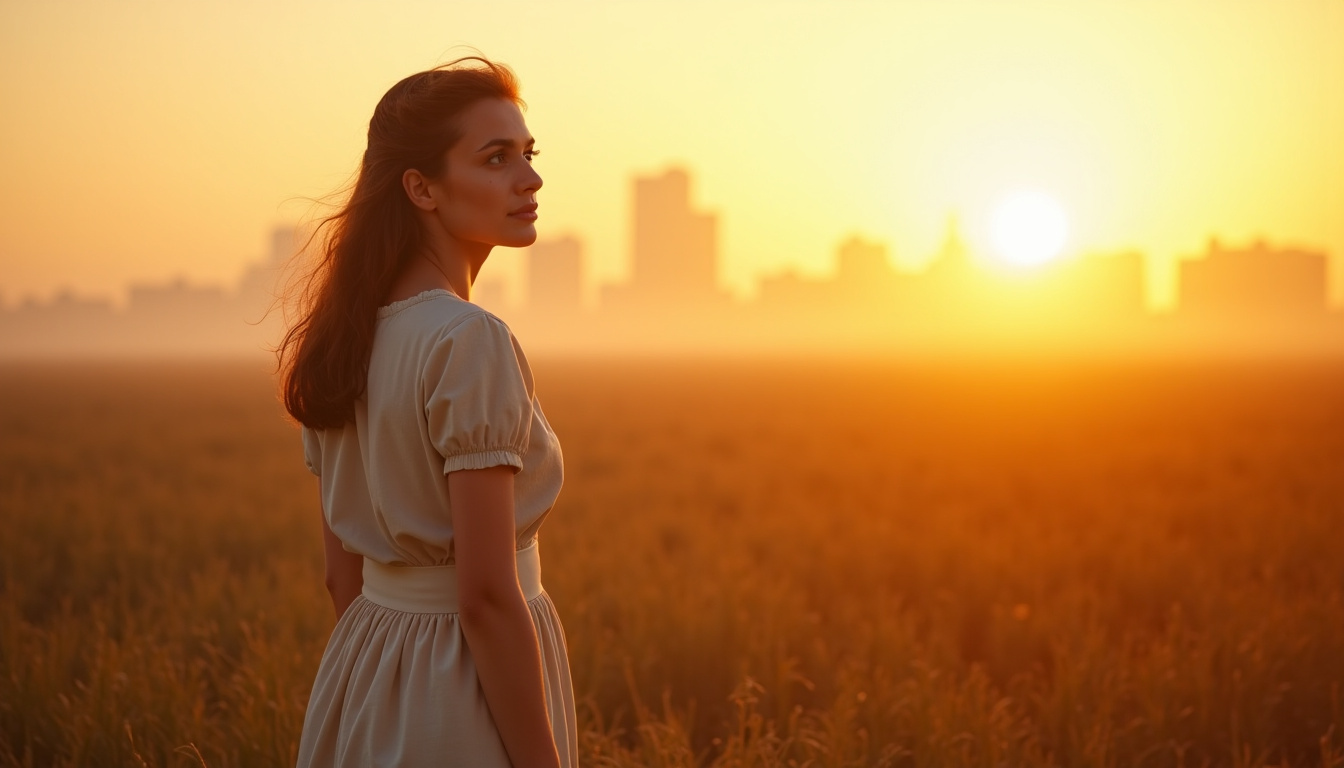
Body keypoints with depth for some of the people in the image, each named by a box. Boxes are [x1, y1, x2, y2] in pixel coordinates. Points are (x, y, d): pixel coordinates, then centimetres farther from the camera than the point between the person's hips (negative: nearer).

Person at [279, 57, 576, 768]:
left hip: (362, 688, 8)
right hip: (464, 689, -8)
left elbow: (343, 572, 12)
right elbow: (487, 596, -22)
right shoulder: (470, 342, -19)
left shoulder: (347, 337, 6)